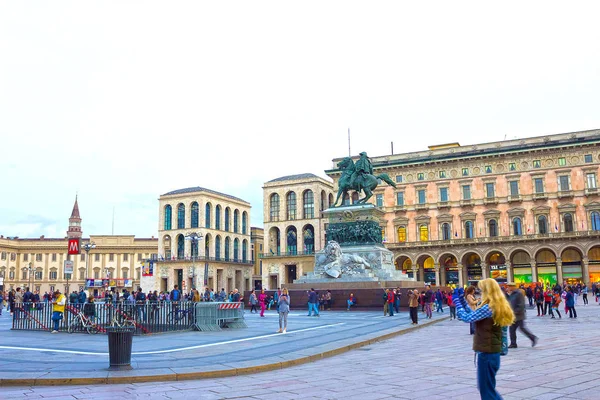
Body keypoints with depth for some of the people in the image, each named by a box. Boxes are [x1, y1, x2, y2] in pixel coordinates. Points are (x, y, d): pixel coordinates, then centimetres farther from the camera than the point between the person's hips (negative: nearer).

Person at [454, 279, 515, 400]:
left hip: (487, 352, -9)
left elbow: (467, 318, -17)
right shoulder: (496, 306, 10)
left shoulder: (488, 308, -20)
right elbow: (473, 314, 14)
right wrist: (462, 299, 12)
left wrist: (457, 301, -5)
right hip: (493, 351, 9)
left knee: (487, 389, 2)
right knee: (485, 386, 20)